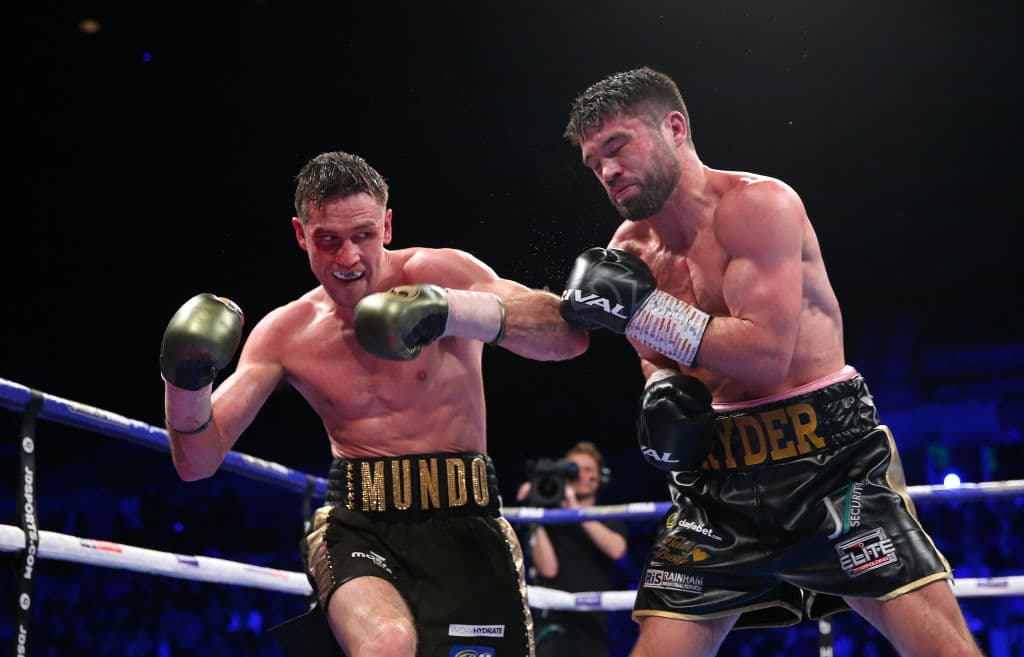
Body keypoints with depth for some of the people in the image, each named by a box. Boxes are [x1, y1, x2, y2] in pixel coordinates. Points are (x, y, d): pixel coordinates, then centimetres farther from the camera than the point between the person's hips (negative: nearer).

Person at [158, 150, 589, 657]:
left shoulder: (438, 273, -5)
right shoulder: (284, 334, 6)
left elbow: (570, 338, -19)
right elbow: (199, 461, 6)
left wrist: (452, 309, -34)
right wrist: (186, 383, -16)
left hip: (463, 523, 0)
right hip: (358, 525, 0)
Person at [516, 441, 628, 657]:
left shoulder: (610, 522, 15)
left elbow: (616, 549, -10)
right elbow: (548, 568, -8)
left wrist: (577, 510, -14)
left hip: (593, 625, 4)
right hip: (553, 622, -4)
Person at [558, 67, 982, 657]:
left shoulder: (759, 204, -11)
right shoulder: (629, 250, 9)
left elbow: (766, 356, -20)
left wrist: (640, 306, -18)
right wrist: (664, 389, -3)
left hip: (827, 455, -5)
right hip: (719, 476, 5)